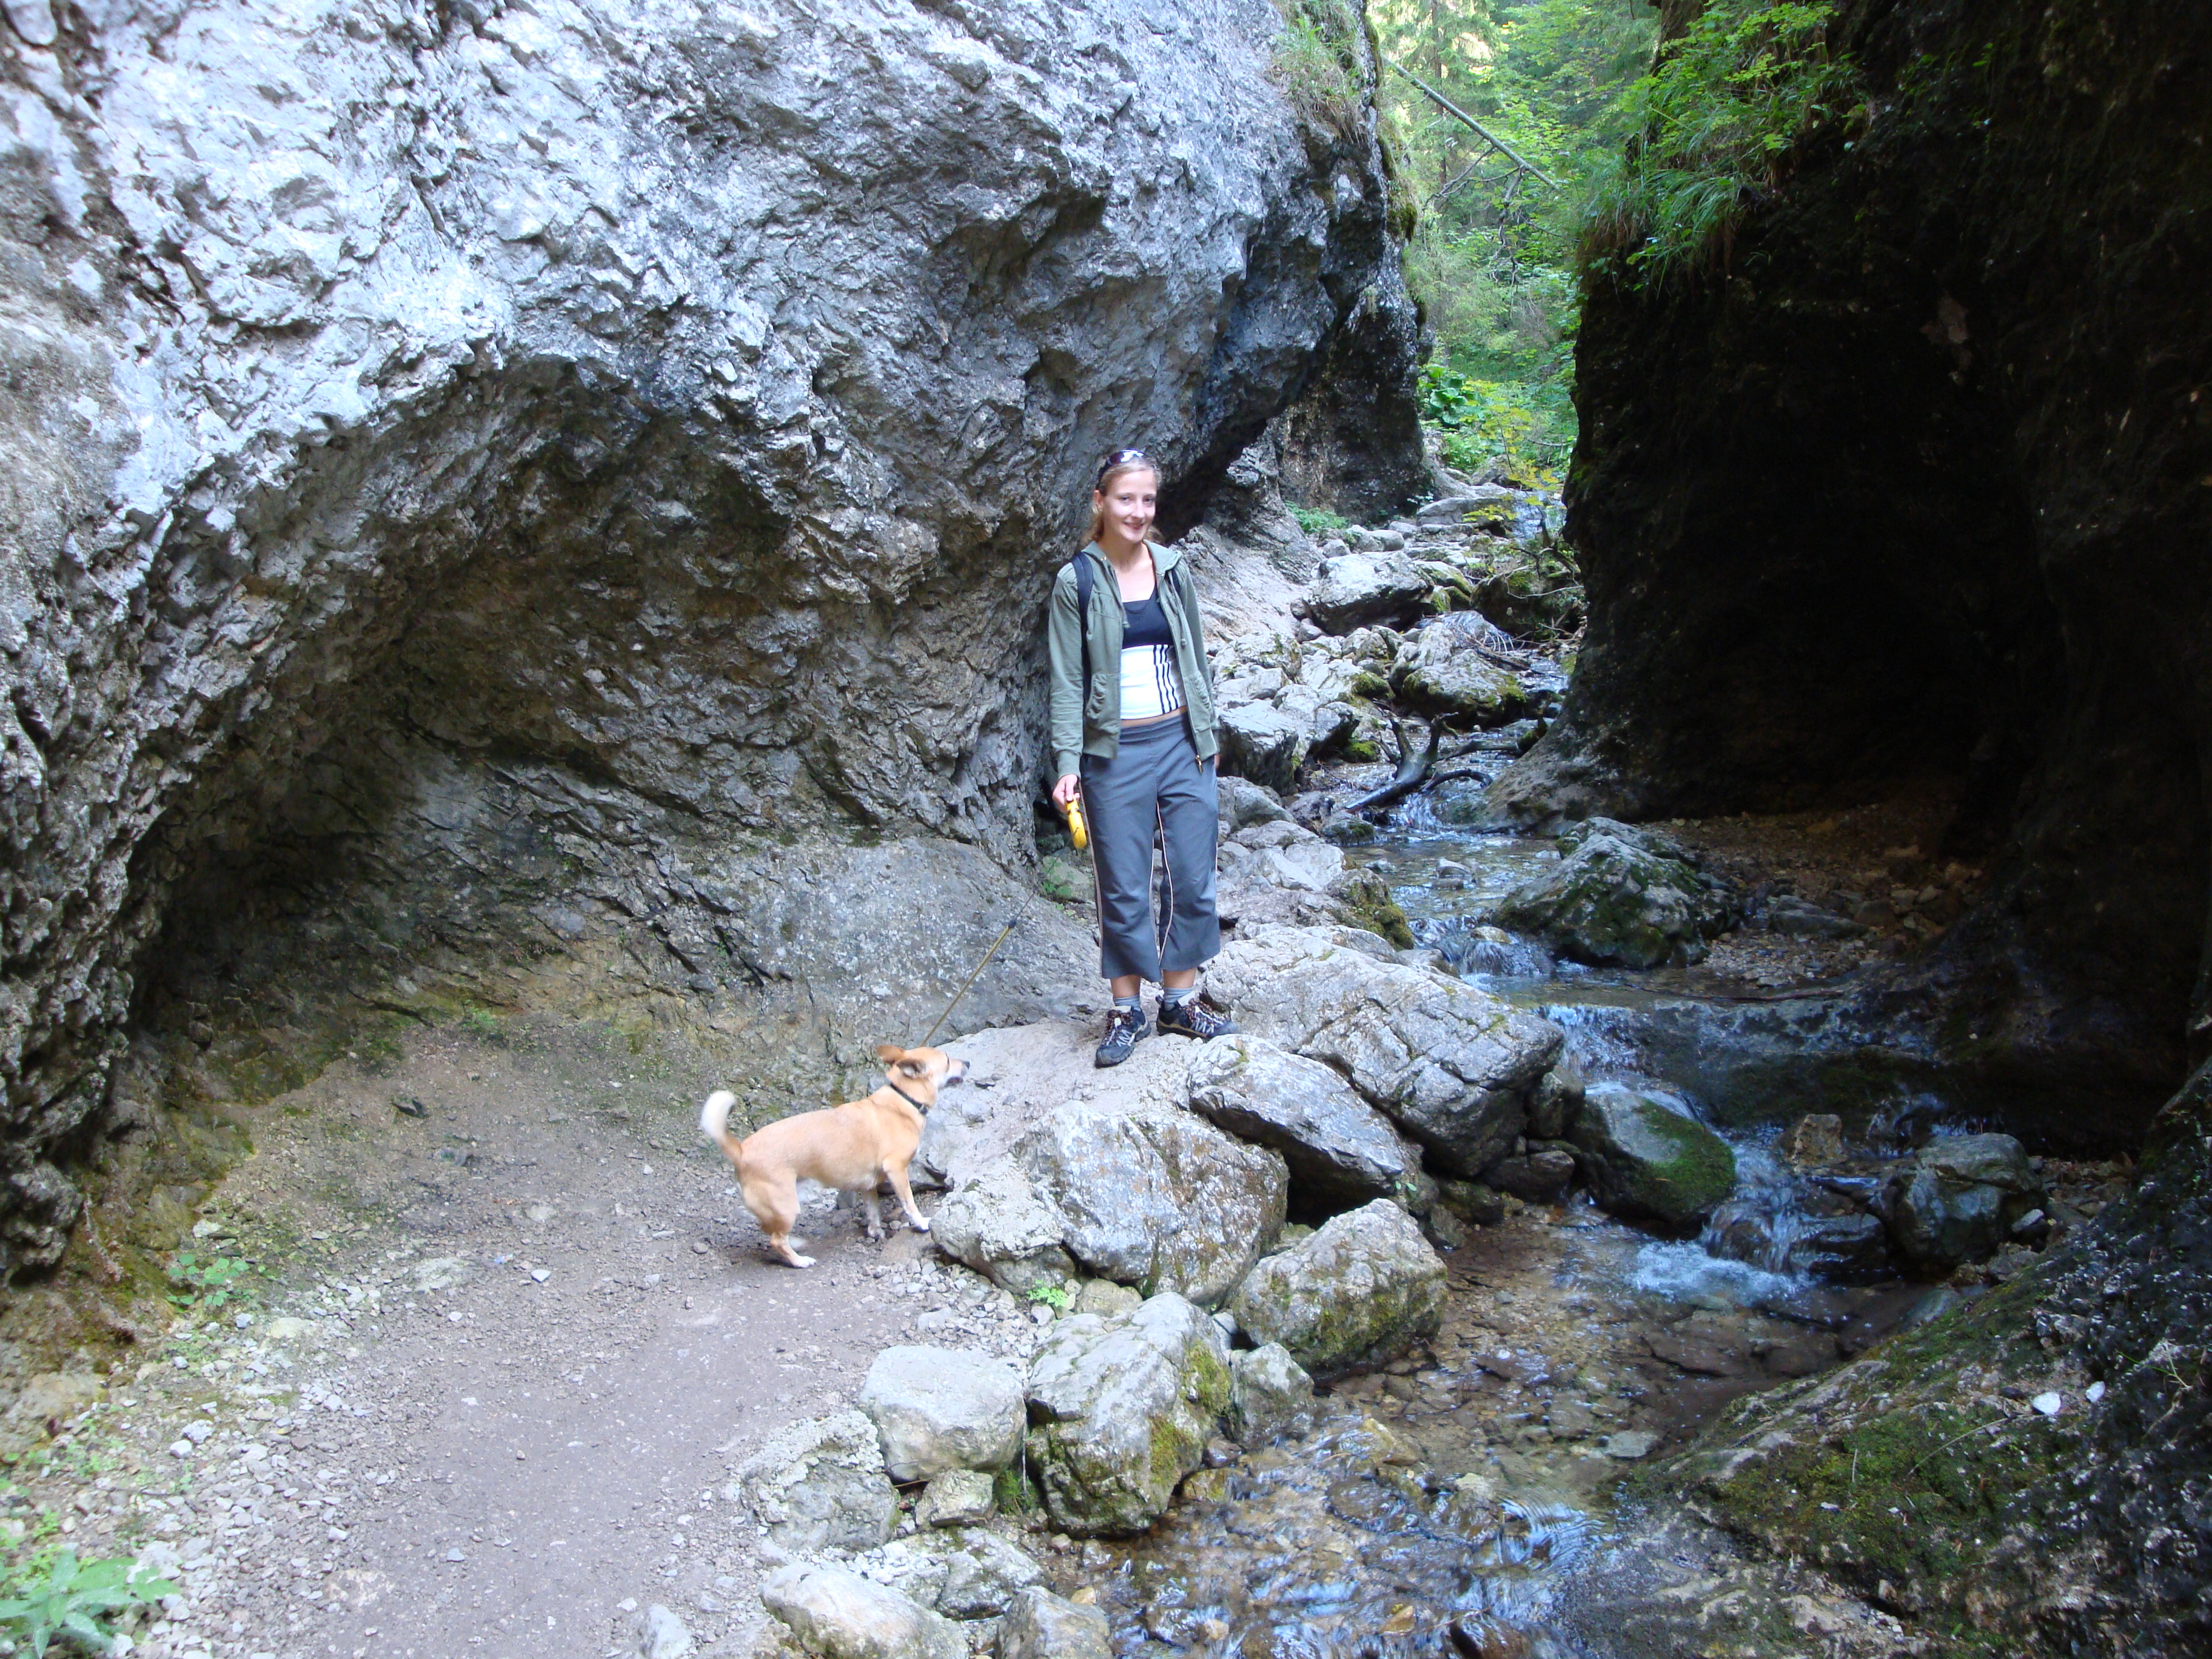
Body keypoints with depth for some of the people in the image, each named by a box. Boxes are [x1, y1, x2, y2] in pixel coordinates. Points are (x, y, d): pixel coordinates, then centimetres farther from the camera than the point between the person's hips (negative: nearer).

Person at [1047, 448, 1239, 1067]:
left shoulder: (1173, 568, 7)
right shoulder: (1076, 581, -3)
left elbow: (1196, 659, 14)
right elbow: (1067, 681, -4)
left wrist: (1208, 736, 12)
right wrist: (1068, 764, -12)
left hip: (1182, 744, 3)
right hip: (1116, 753, -3)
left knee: (1193, 880, 6)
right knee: (1123, 889, 3)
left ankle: (1181, 999, 20)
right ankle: (1126, 1009, 17)